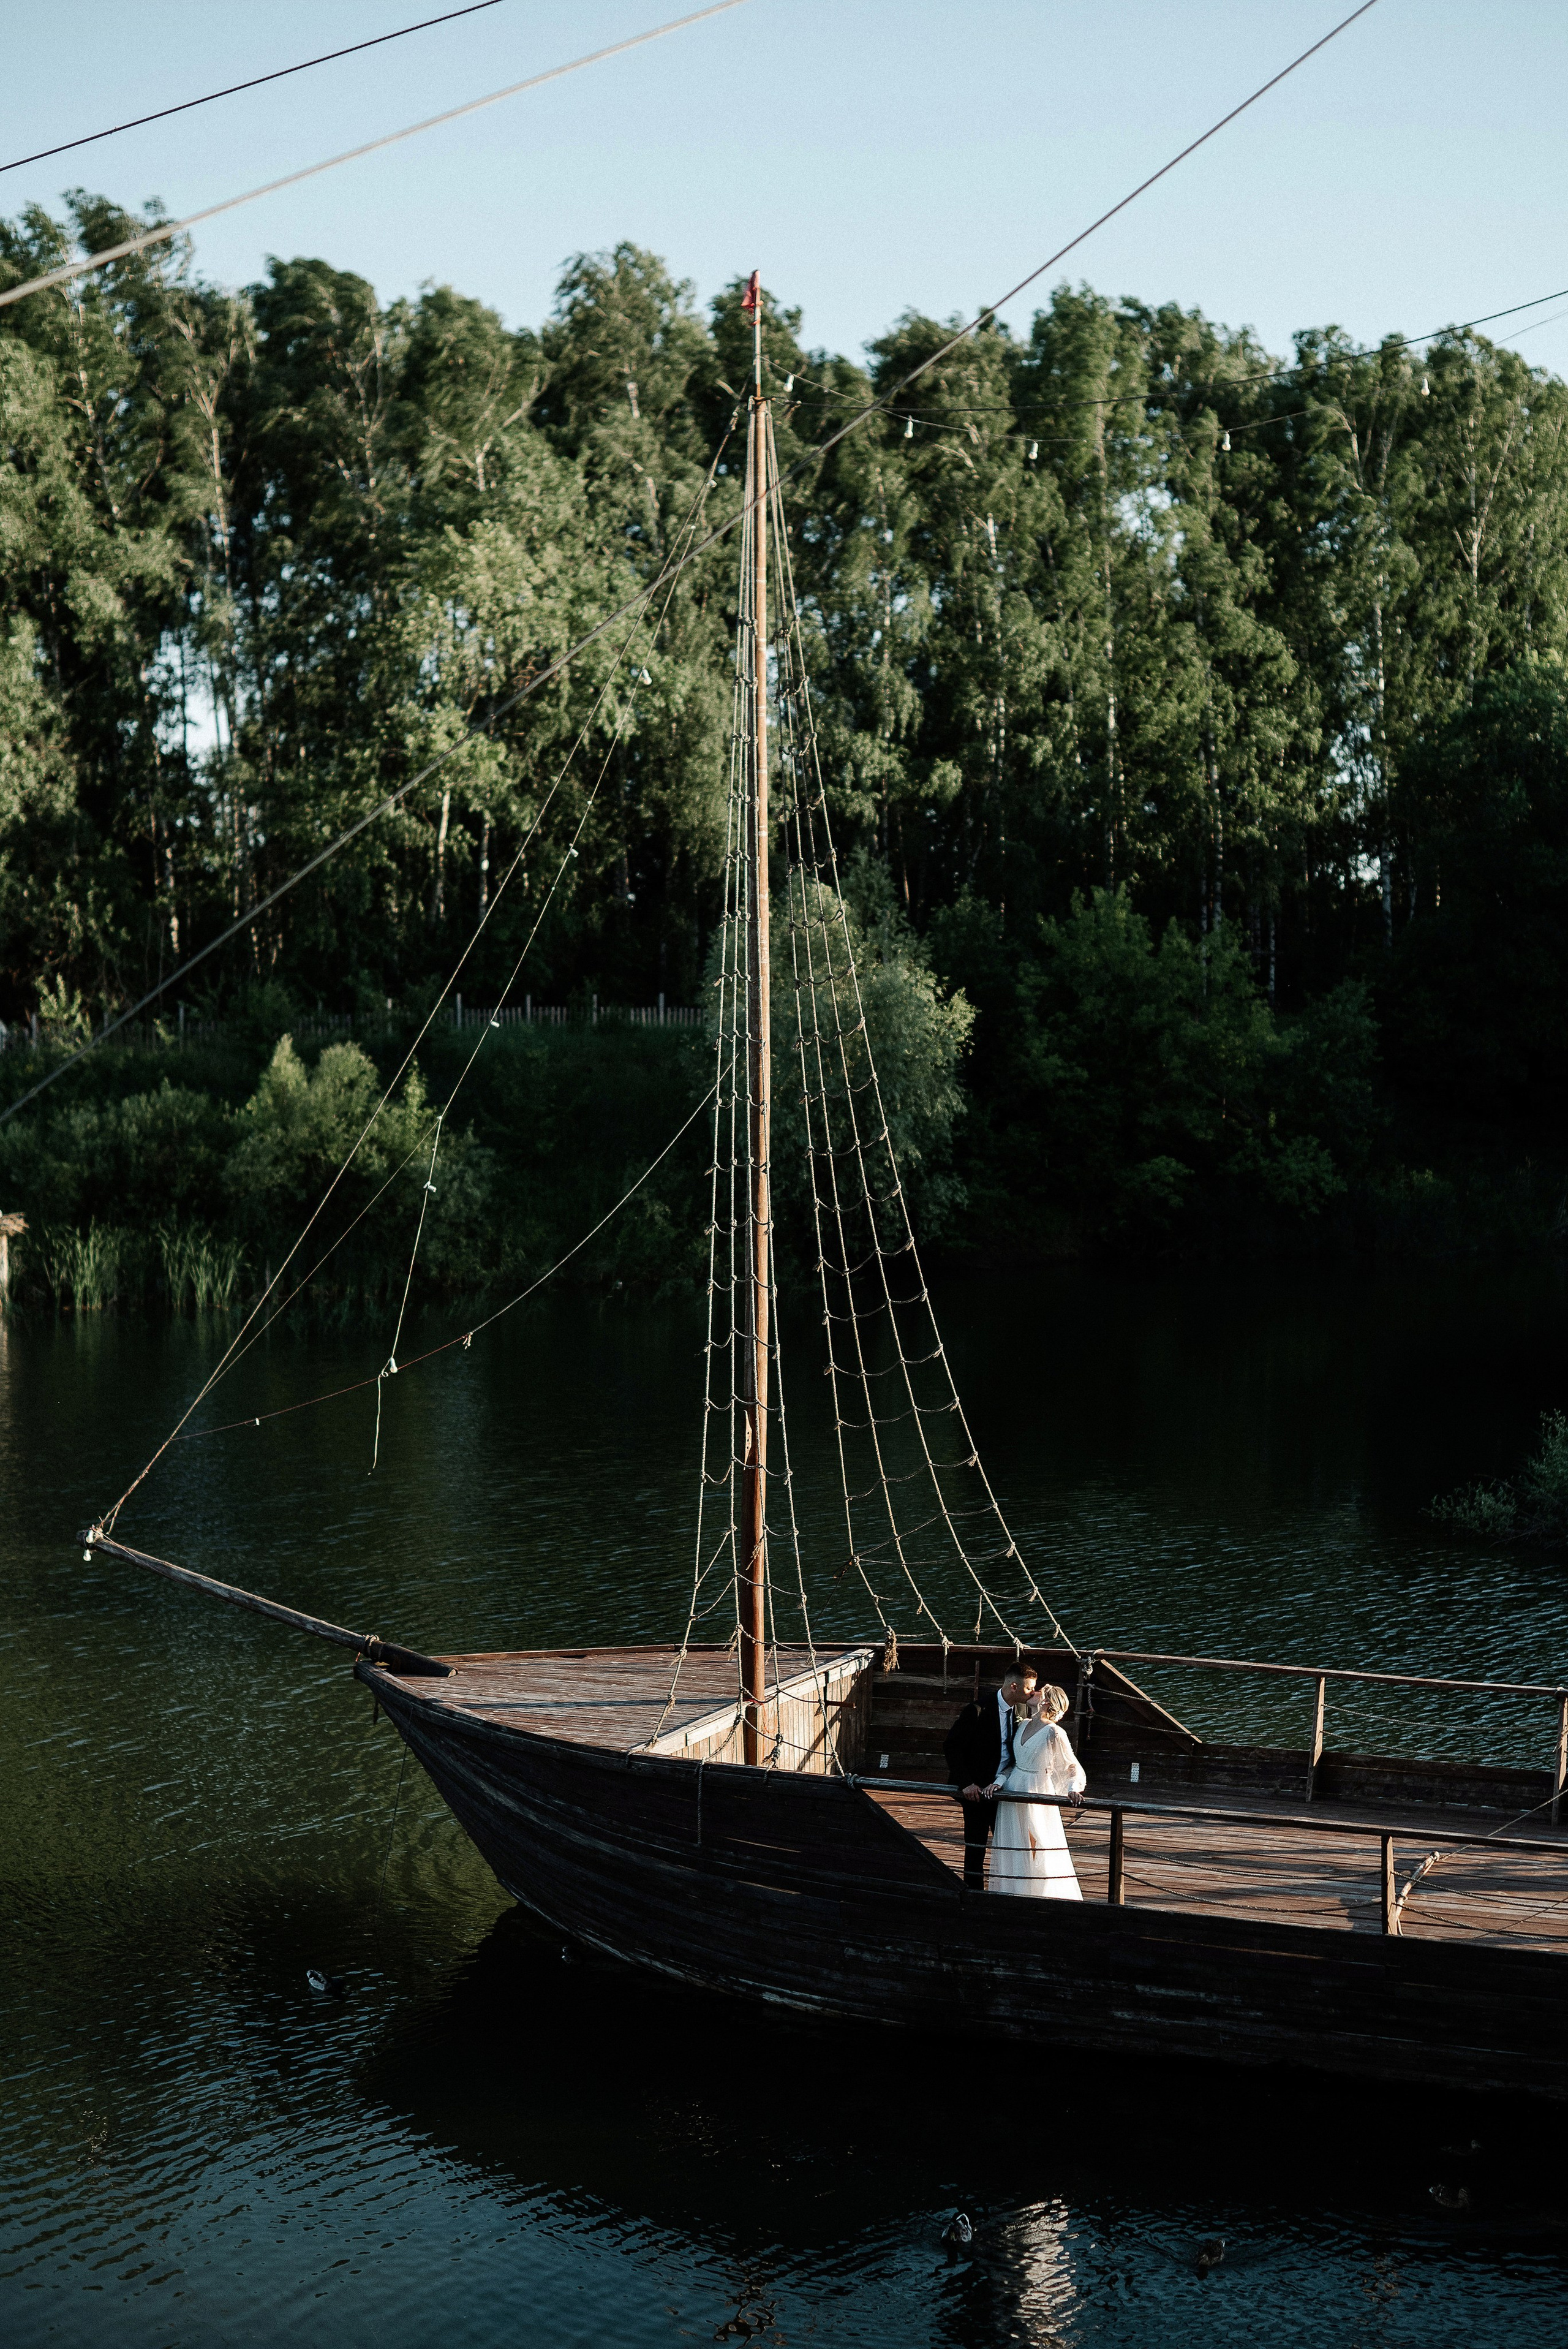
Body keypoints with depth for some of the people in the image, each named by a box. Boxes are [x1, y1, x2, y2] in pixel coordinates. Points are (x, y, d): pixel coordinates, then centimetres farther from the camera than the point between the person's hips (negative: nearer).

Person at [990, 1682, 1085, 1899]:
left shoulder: (1054, 1733, -13)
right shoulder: (1022, 1726, 7)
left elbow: (1074, 1768, -9)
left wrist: (1073, 1789, -27)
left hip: (1037, 1796, -7)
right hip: (1013, 1793, 7)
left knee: (1038, 1855, 0)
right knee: (1012, 1854, 11)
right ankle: (1015, 1898, 21)